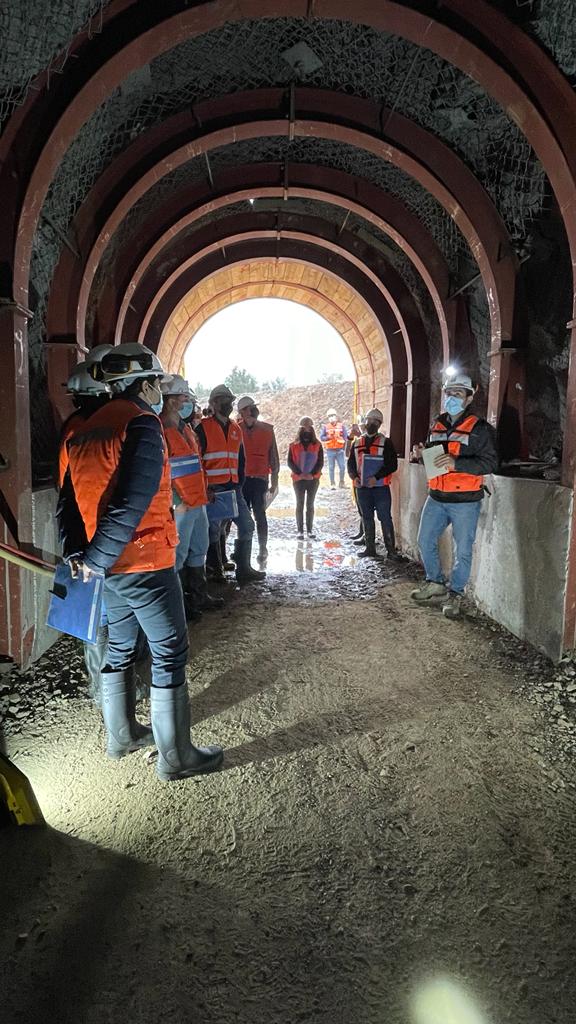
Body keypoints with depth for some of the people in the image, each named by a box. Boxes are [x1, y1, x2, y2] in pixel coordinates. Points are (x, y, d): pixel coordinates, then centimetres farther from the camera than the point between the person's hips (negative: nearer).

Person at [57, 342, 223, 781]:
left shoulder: (88, 429, 12)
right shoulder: (142, 424, -15)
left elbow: (70, 498, 12)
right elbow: (131, 504, -24)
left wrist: (76, 552, 9)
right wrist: (95, 560, -16)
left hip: (110, 564, 9)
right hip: (146, 562, -9)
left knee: (121, 647, 20)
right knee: (170, 654, 1)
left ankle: (122, 735, 34)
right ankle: (175, 757, 9)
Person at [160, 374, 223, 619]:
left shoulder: (186, 429, 16)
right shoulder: (160, 431, -14)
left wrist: (204, 492, 18)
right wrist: (176, 503, -20)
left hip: (198, 503, 10)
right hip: (180, 507, -9)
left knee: (199, 550, 17)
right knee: (178, 554, -1)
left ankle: (198, 596, 30)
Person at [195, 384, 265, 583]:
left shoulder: (236, 430, 16)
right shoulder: (204, 428, -5)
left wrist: (239, 484, 10)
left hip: (232, 487, 7)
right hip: (212, 489, -6)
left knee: (246, 525, 4)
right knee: (214, 530, 1)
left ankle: (244, 569, 11)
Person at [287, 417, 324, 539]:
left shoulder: (317, 445, 4)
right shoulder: (294, 445, 2)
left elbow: (320, 462, 1)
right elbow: (290, 462, -2)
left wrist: (312, 474, -13)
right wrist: (299, 473, -14)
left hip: (313, 479, 1)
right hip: (298, 479, -1)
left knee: (310, 505, 6)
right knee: (300, 504, 2)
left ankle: (310, 530, 10)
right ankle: (300, 531, 3)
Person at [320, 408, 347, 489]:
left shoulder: (341, 426, 6)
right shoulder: (325, 427, 4)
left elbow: (345, 437, 6)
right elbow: (321, 437, -1)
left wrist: (344, 446, -2)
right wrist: (329, 437, -17)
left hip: (340, 450, 1)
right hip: (330, 450, -1)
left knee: (342, 466, -1)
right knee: (331, 468, 3)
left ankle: (342, 482, 14)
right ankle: (332, 484, 10)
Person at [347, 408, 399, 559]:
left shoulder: (385, 442, -1)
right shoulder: (357, 443, 12)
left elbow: (392, 465, -8)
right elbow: (351, 463, 15)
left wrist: (376, 477, -18)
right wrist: (354, 477, -5)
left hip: (381, 487, -5)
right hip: (362, 487, 5)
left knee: (385, 518, -4)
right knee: (367, 518, 10)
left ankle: (391, 549, 2)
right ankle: (370, 549, 18)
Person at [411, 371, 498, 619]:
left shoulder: (479, 428, -9)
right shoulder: (436, 425, 12)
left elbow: (490, 462, -16)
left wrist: (456, 463, -26)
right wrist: (422, 454, -1)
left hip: (465, 501, -6)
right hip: (436, 498, 6)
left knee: (463, 550, 3)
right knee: (425, 541, 11)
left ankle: (455, 594, 18)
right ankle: (436, 584, 28)